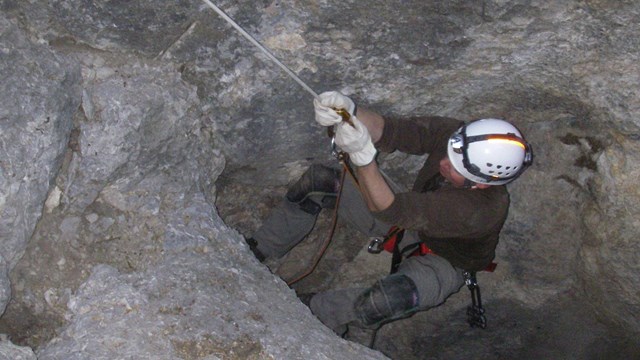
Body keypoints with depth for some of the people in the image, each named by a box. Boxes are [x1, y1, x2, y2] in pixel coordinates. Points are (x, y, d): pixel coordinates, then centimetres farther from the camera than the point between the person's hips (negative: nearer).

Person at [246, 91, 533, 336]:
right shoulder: (452, 133, -26)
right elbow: (391, 131, -28)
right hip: (411, 217, 6)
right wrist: (350, 113, -49)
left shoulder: (482, 211, -42)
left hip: (442, 261, -6)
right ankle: (257, 251, 9)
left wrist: (362, 154, -57)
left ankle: (310, 312, -13)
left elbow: (390, 209, -45)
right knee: (319, 181, -7)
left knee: (389, 299, -41)